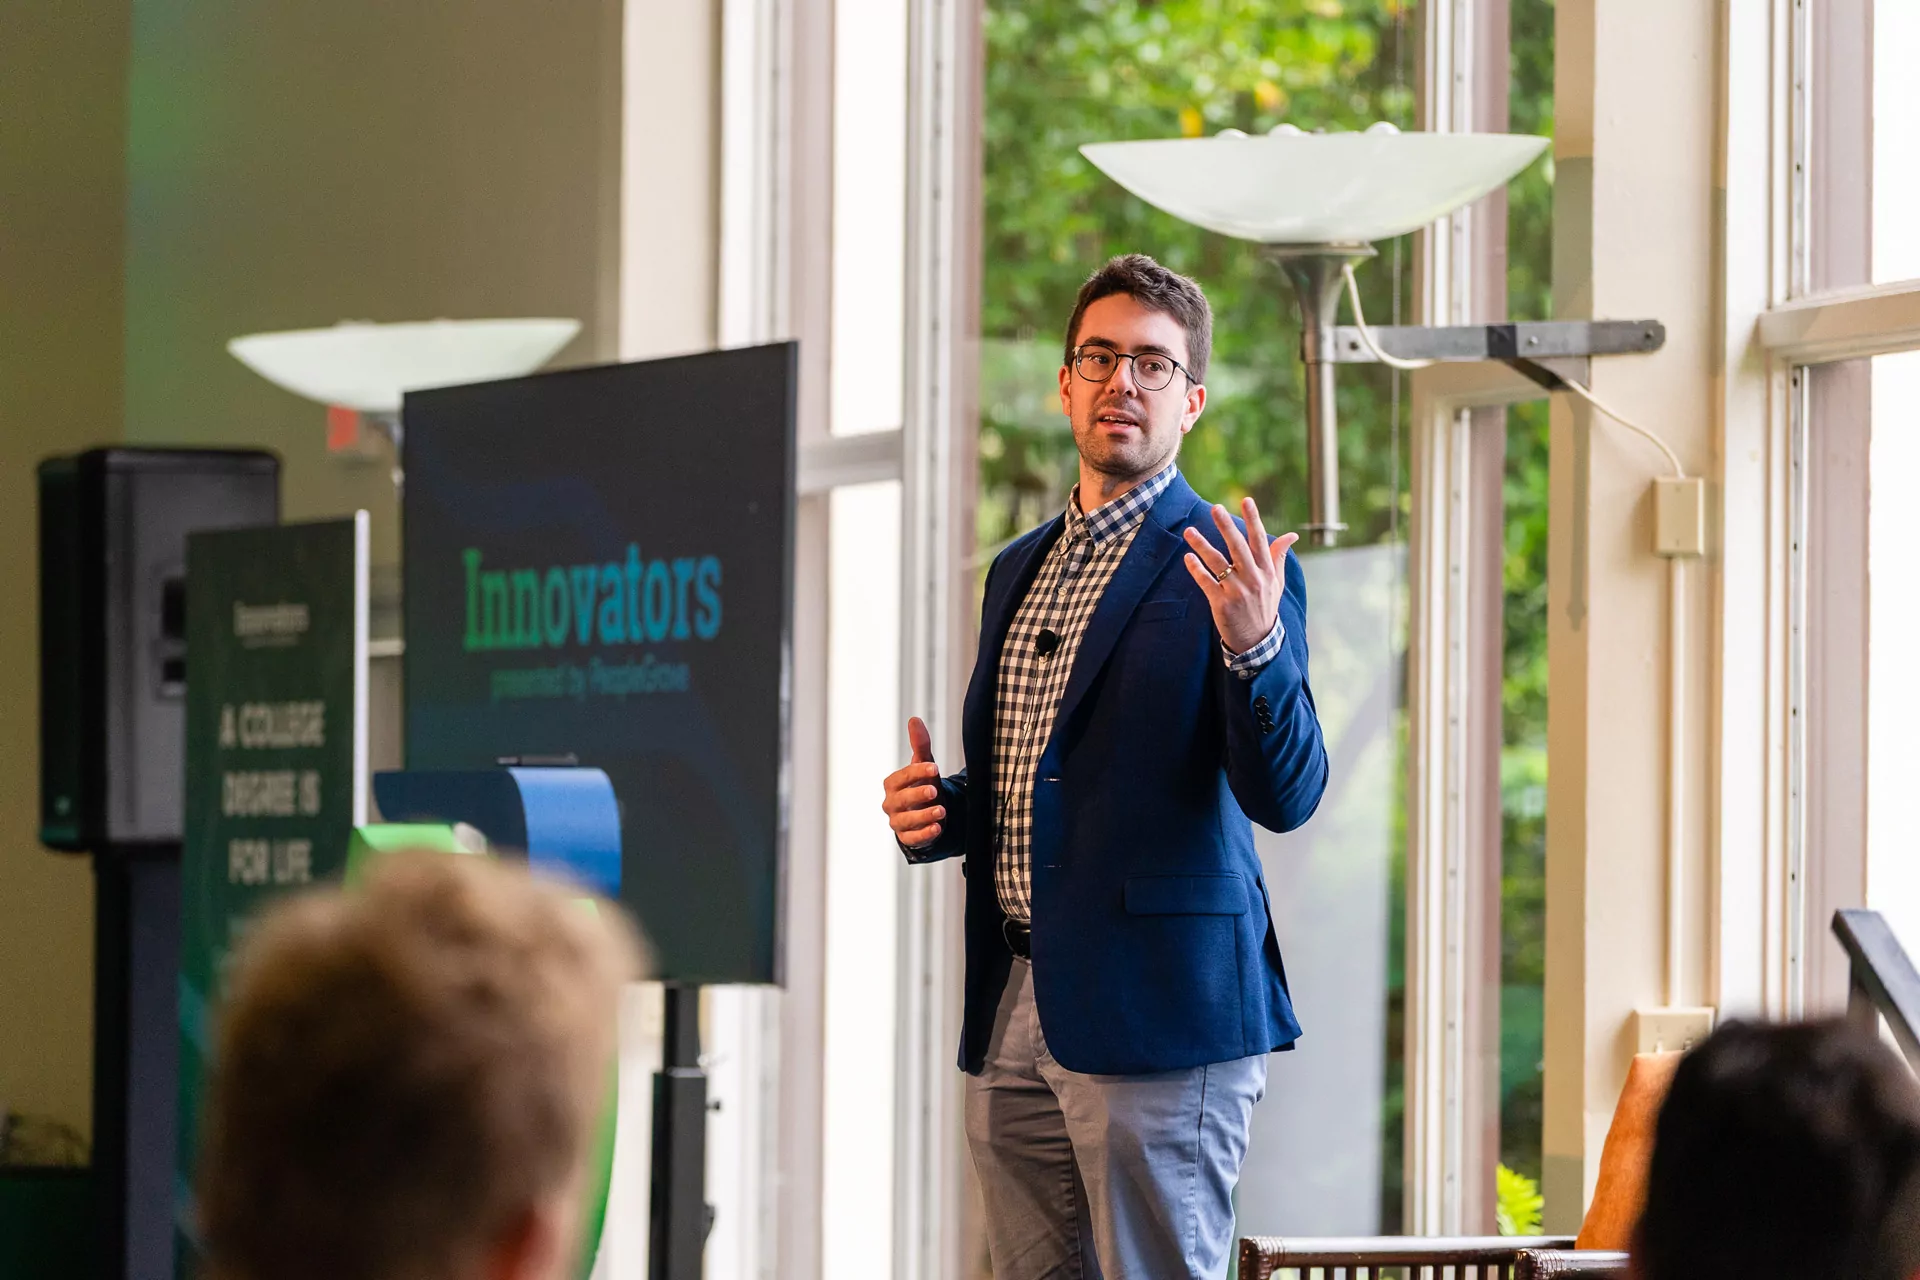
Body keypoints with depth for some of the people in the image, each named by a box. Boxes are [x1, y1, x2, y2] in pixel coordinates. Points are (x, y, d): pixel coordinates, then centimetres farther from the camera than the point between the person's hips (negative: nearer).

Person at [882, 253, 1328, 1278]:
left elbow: (1285, 798, -13)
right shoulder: (1020, 570, 18)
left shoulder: (1222, 570, -5)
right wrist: (933, 813, 4)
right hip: (1013, 1017, 7)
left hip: (1157, 1013, -7)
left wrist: (1254, 646, -29)